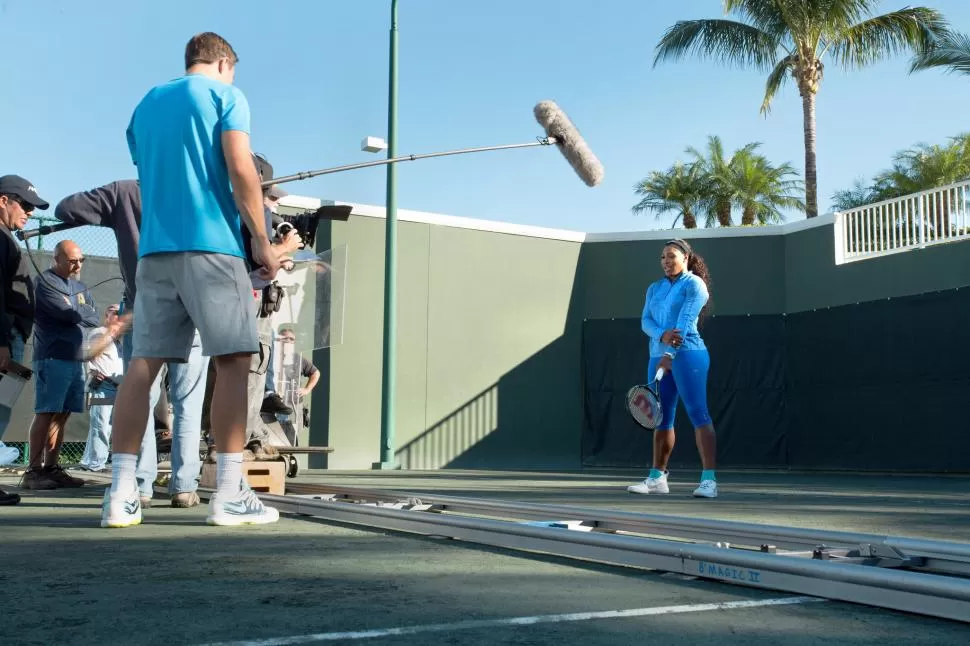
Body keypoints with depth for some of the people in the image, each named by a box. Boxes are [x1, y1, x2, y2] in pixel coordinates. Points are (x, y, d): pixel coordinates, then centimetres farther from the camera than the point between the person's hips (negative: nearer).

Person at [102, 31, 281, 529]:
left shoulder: (145, 104, 23)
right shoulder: (224, 95, 4)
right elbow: (241, 171, -9)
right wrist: (262, 241, -5)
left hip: (153, 249, 6)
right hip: (211, 244, -6)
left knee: (142, 364, 2)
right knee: (233, 361, -4)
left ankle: (121, 493, -2)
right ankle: (229, 493, -7)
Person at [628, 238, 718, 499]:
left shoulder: (694, 284, -1)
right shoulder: (654, 288, 18)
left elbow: (685, 321, -12)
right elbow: (646, 321, 6)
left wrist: (670, 355, -21)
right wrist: (662, 335, -15)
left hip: (687, 354, -7)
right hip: (658, 357, 7)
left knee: (698, 413, -12)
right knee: (661, 419, 9)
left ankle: (709, 480, -15)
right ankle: (657, 478, 15)